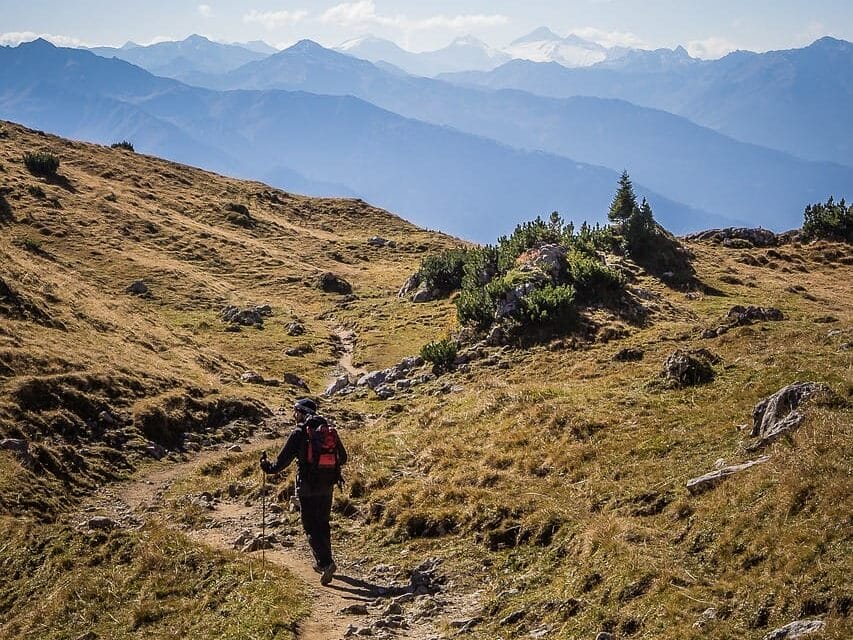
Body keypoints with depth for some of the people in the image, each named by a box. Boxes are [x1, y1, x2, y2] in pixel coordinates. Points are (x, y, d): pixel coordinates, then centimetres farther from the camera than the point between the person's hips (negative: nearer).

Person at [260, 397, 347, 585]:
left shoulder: (298, 434, -11)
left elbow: (282, 461, -9)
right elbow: (342, 457, 14)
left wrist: (268, 467, 10)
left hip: (307, 487, -5)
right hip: (327, 486, 5)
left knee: (311, 527, -1)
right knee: (323, 524, 19)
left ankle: (326, 563, -16)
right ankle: (323, 562, 28)